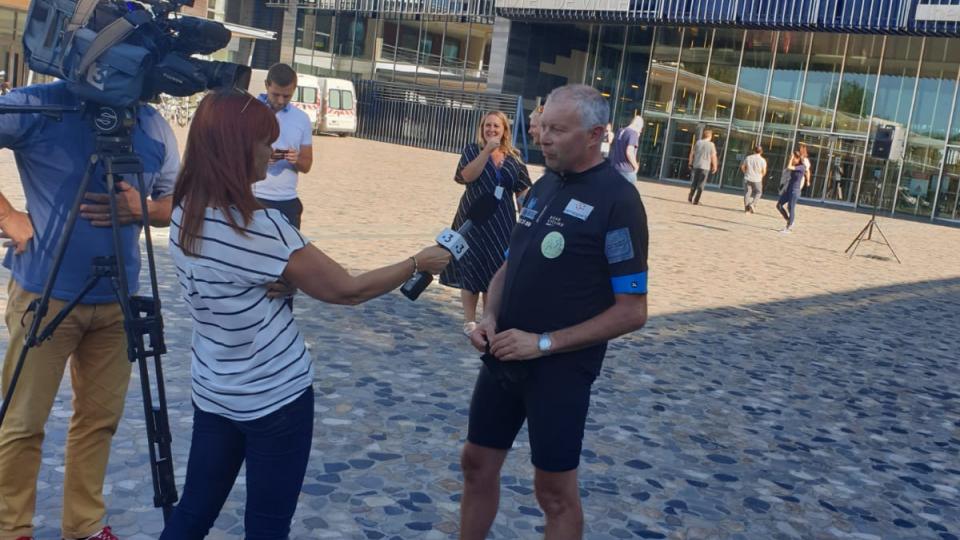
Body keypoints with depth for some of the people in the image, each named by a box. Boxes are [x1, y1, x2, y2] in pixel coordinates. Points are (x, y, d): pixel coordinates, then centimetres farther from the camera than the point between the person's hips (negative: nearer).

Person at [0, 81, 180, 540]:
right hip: (45, 294, -3)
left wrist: (141, 209, -13)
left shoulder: (154, 126, 1)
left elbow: (175, 203, 9)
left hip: (117, 299, 4)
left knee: (101, 418, 14)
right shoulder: (38, 106, -10)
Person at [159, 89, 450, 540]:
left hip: (213, 392, 7)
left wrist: (275, 284, -11)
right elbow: (345, 290, -17)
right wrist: (418, 263, -4)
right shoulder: (258, 228, -24)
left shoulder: (184, 215, -1)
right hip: (275, 398, -7)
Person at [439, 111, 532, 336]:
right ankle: (470, 320, 10)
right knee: (471, 269, -1)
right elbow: (467, 176, -18)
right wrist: (487, 151, -22)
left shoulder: (514, 157, 6)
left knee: (496, 271, 5)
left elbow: (523, 191, 8)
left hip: (502, 222, 2)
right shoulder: (472, 150, -1)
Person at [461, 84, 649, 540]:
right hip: (504, 357, 7)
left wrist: (545, 343, -20)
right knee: (477, 463, 16)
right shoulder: (544, 185, 7)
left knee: (555, 489, 7)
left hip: (560, 369, -6)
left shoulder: (617, 200, -15)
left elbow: (631, 311, -17)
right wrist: (490, 317, -4)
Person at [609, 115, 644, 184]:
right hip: (627, 171, -8)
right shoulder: (633, 133, -12)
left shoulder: (620, 131, 13)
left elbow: (612, 150, 19)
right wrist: (636, 166, -10)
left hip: (615, 169, 8)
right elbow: (629, 152, -23)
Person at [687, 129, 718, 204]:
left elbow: (692, 153, 6)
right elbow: (713, 157, -6)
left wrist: (690, 163, 16)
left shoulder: (698, 142, 3)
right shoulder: (711, 145, -6)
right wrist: (714, 167, 3)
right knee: (701, 185, 2)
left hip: (696, 165, 3)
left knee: (694, 183, 14)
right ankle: (696, 200, 0)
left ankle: (690, 198, 11)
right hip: (705, 167, -3)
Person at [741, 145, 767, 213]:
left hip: (747, 179, 2)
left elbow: (742, 167, 4)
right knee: (758, 192, 13)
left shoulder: (748, 158, 0)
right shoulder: (762, 160, -8)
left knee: (747, 192, 9)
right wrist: (760, 177, 11)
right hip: (757, 180, -2)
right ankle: (753, 204, -4)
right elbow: (764, 172, -6)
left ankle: (746, 207, 9)